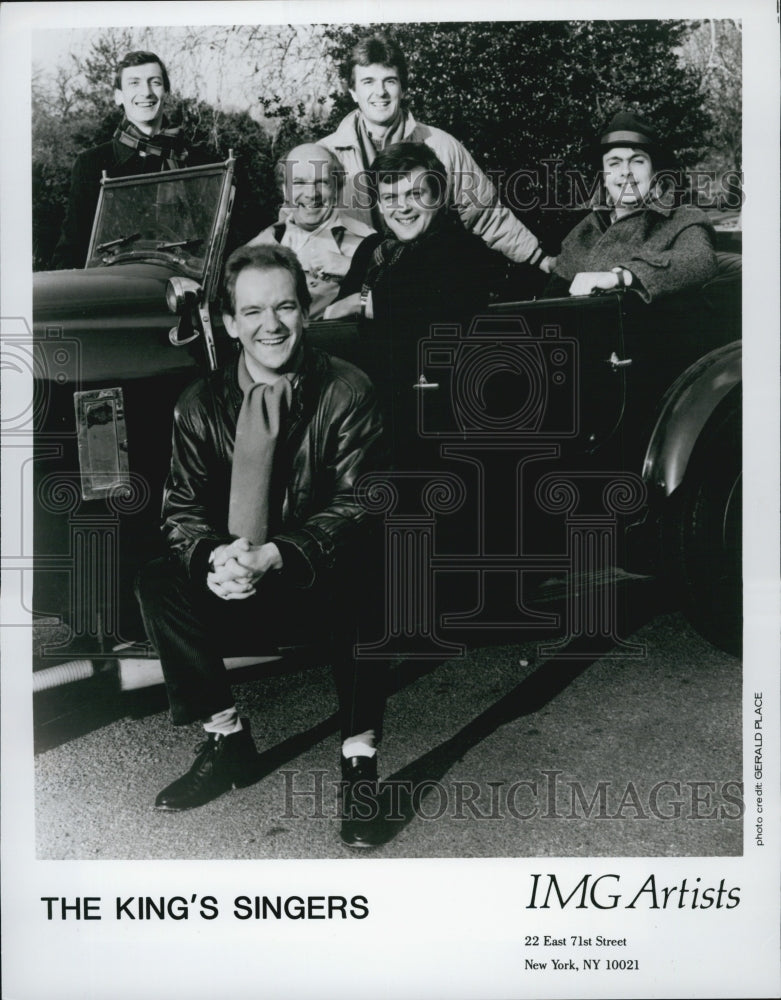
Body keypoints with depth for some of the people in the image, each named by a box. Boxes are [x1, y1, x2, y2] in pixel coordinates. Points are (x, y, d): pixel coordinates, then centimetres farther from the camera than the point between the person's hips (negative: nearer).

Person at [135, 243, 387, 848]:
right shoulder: (201, 404, 2)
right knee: (158, 585, -21)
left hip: (323, 589, -3)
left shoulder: (347, 390, -8)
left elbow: (354, 504, -13)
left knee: (362, 577, -35)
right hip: (239, 593, 3)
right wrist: (214, 558, -25)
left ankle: (359, 759, -22)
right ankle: (227, 741, -7)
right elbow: (183, 508, -1)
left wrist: (274, 557, -29)